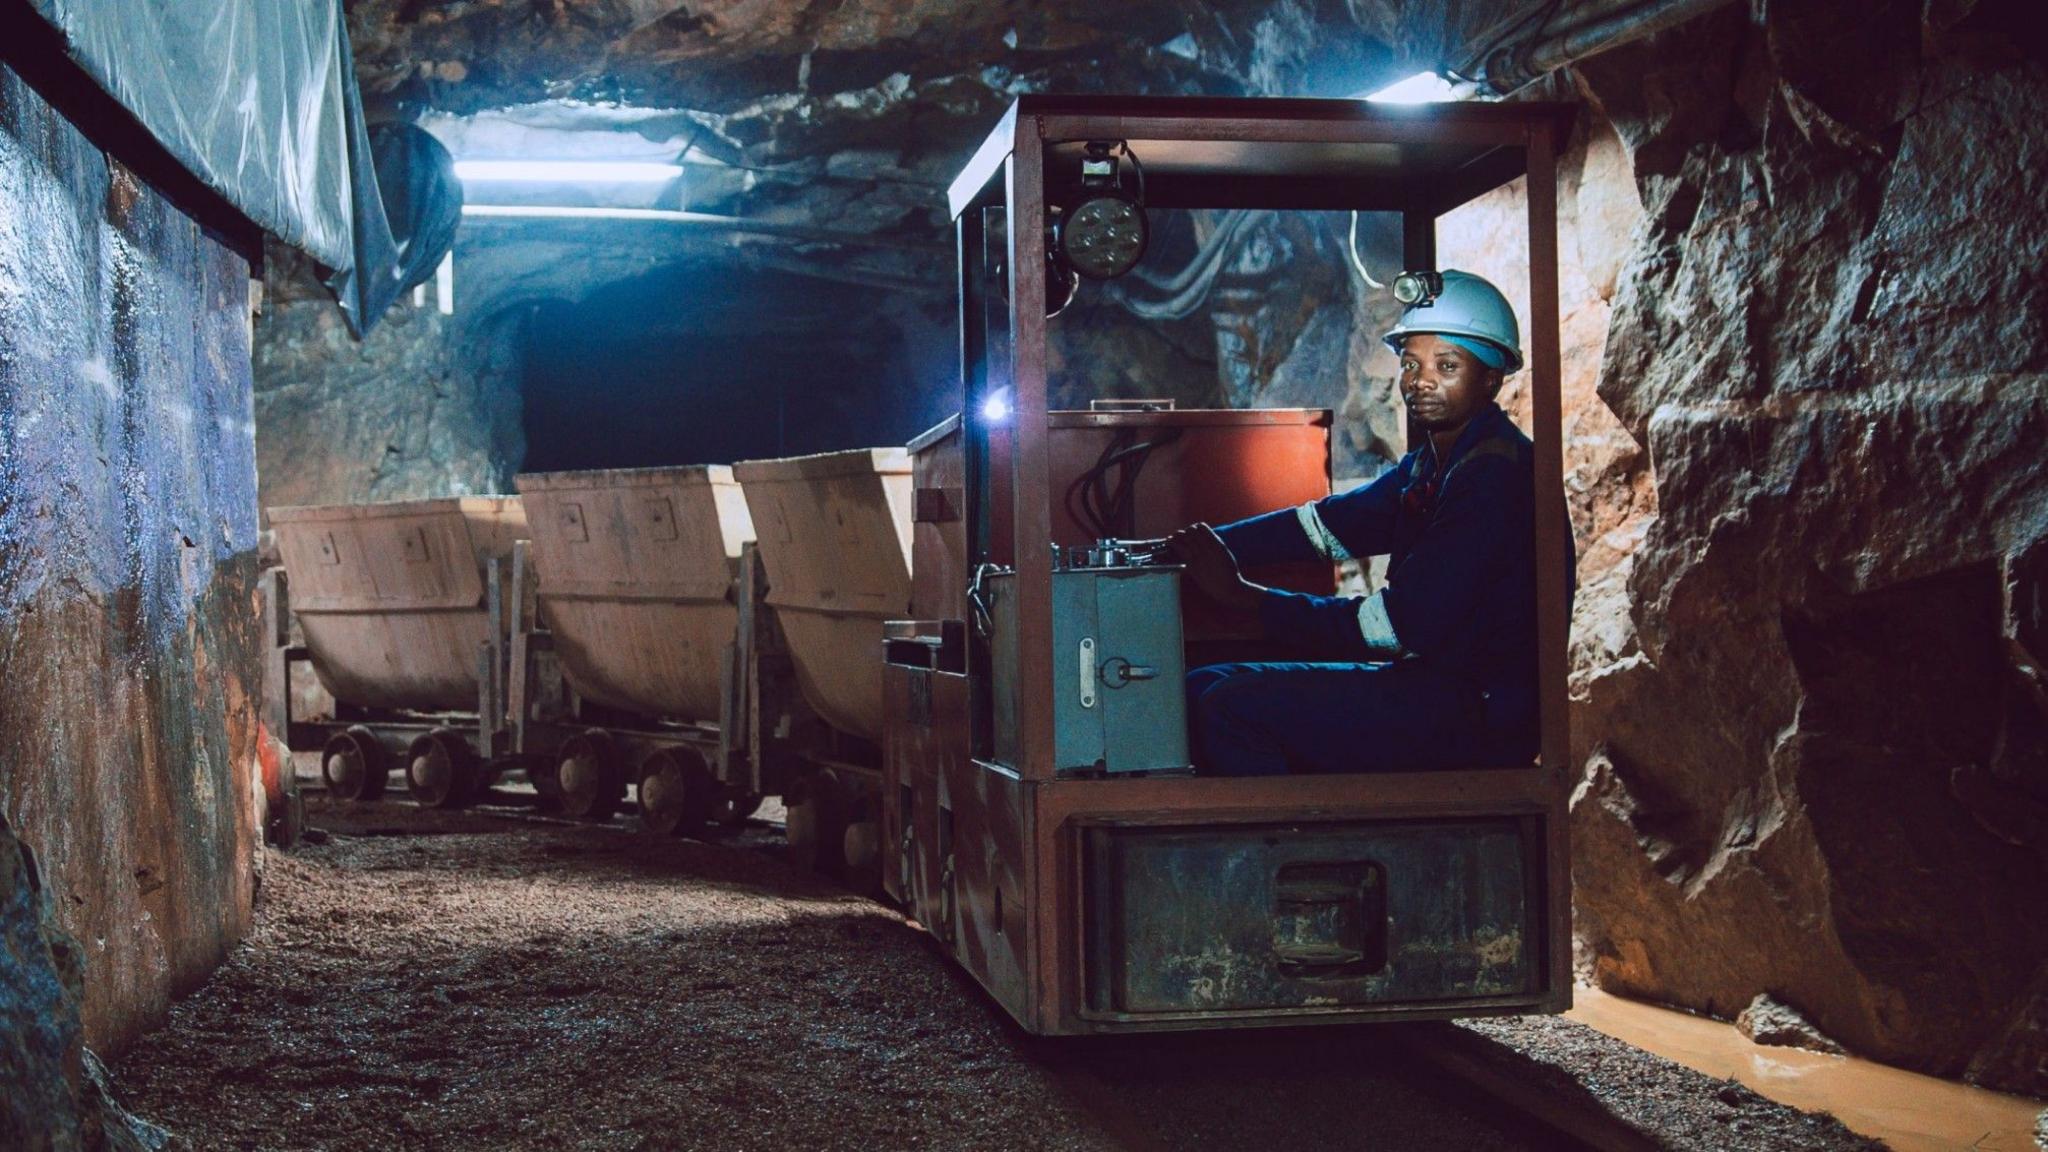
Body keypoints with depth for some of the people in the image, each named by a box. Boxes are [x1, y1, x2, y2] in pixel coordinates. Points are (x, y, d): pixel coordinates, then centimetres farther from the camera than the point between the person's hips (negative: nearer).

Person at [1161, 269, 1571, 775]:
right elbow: (1323, 523, 15)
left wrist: (1242, 598, -19)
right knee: (1203, 688, 8)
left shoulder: (1499, 474, -17)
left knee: (1234, 707, -21)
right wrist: (1202, 546, -1)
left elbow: (1405, 623, -23)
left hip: (1479, 714, -10)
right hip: (1424, 681, 10)